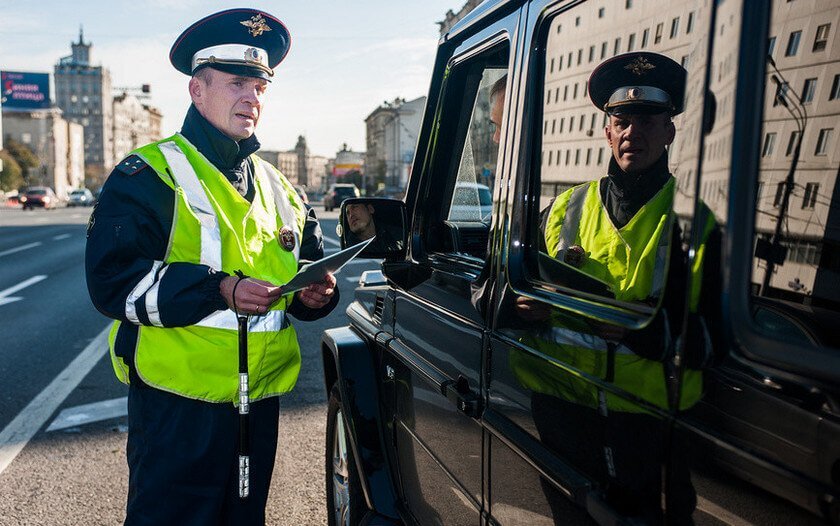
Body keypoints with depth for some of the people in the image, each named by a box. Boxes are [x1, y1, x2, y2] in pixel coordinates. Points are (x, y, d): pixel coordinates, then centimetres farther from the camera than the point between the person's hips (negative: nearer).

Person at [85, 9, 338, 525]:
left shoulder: (278, 187, 14)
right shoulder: (151, 174, -6)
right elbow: (113, 279, -16)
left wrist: (315, 292, -3)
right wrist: (220, 290, -26)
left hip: (261, 403, 6)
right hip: (178, 408, -6)